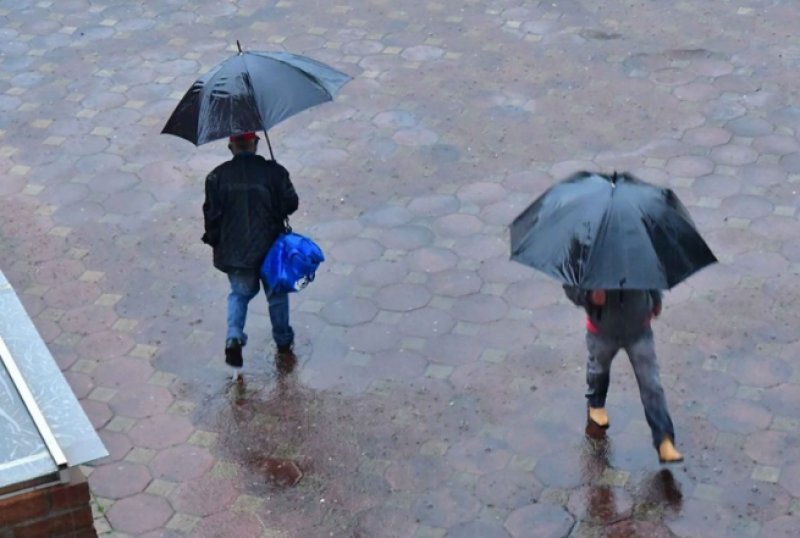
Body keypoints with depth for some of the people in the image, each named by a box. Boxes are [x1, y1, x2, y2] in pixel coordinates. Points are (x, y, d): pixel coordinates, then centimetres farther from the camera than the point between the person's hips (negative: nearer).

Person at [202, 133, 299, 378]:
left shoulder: (217, 176, -9)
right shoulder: (273, 172, -11)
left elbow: (212, 213, -6)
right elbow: (291, 204, -8)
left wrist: (214, 241, 9)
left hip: (234, 250, 1)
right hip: (269, 248, -1)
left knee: (240, 293, 19)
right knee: (276, 293, 20)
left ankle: (234, 338, -3)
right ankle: (283, 341, 34)